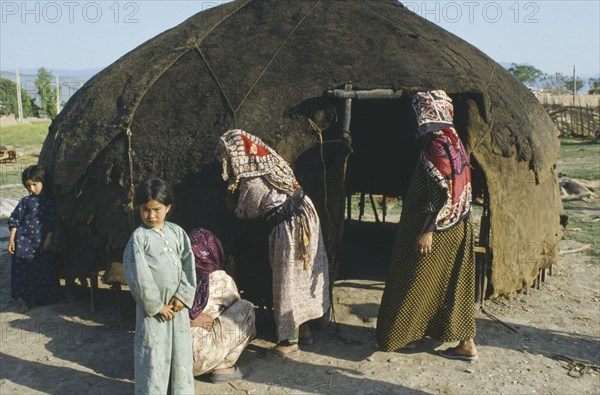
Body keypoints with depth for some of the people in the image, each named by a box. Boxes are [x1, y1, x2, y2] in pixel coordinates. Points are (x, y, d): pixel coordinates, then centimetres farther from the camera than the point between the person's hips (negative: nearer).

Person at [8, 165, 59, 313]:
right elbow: (15, 221, 5)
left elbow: (52, 223, 1)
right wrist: (11, 239, 0)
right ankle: (25, 300, 13)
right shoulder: (25, 201, 5)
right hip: (24, 241, 1)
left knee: (44, 271, 5)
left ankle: (43, 298, 22)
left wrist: (48, 240, -5)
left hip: (41, 243, -1)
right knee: (23, 269, 2)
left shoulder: (49, 201, 2)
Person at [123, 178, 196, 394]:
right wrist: (156, 305, -13)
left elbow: (188, 264, 0)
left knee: (181, 348, 13)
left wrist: (183, 295, -9)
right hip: (152, 305, -4)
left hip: (177, 303, 4)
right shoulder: (139, 237, -10)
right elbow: (138, 275, -14)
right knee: (153, 352, 3)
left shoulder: (176, 232, 1)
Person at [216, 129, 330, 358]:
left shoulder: (251, 184, -19)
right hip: (306, 214, 8)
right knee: (305, 273, 17)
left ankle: (289, 340, 15)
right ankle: (304, 329, 32)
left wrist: (233, 194, 18)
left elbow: (245, 214, -1)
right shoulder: (271, 160, 2)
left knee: (287, 281, 3)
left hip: (287, 228, -8)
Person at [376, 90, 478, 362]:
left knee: (415, 283, 5)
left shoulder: (435, 145, -18)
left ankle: (394, 337, 20)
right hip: (456, 229, 9)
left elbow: (441, 193, -23)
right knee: (454, 285, 14)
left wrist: (427, 231, -21)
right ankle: (466, 344, 20)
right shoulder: (454, 142, 10)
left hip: (437, 230, -9)